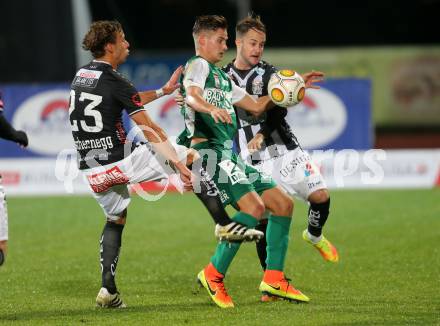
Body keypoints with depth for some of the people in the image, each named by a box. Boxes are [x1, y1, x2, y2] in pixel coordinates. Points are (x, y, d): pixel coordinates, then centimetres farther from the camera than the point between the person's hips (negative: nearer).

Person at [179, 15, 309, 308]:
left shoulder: (222, 77, 29)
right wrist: (212, 109, -43)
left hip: (230, 157, 10)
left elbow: (256, 106, 31)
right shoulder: (198, 65, 0)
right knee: (254, 207, -26)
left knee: (283, 204, 7)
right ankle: (214, 274, -19)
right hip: (209, 150, -10)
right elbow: (191, 96, -22)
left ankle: (274, 278, 7)